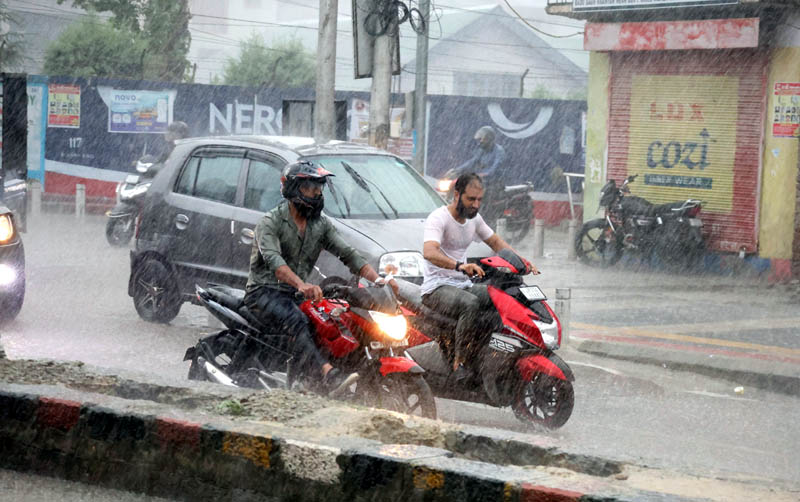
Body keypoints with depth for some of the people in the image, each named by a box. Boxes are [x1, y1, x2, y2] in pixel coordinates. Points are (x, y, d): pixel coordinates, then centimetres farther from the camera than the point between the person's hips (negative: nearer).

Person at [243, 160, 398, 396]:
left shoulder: (321, 225, 13)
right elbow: (273, 259, -26)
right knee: (296, 320, -35)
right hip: (264, 292, -8)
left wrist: (378, 279, -12)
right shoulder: (271, 222, -9)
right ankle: (329, 375, -54)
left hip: (295, 294, 8)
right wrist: (301, 284, -45)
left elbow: (347, 254, 5)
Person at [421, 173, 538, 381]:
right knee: (471, 304, -37)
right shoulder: (438, 218, -15)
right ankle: (460, 361, -31)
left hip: (464, 285, 8)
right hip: (437, 289, -8)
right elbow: (429, 252, -33)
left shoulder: (473, 218, 11)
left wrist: (521, 260, 8)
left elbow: (495, 241, 25)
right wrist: (459, 266, -50)